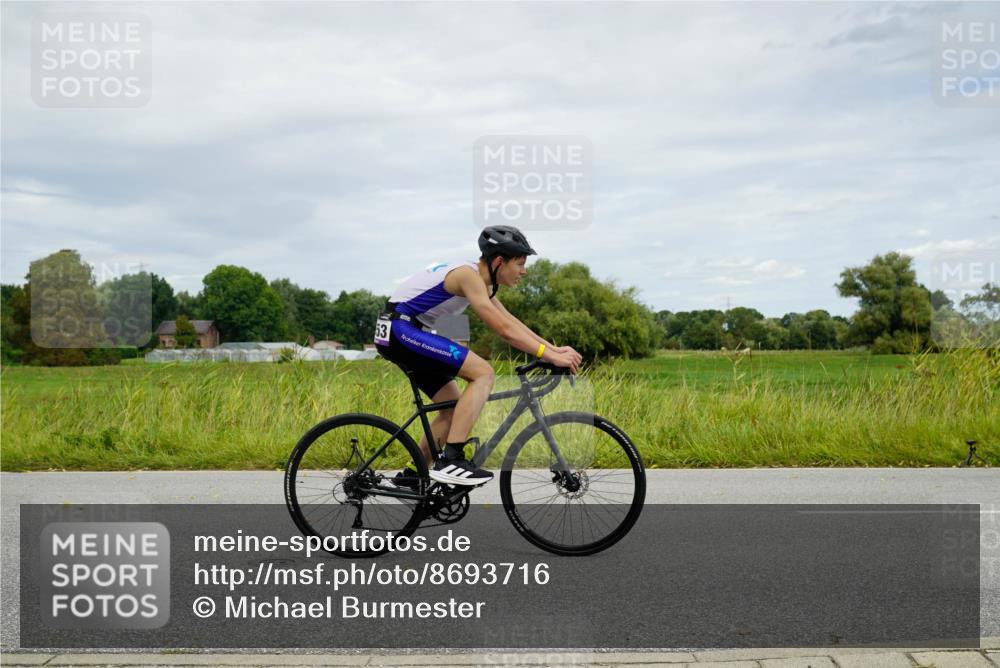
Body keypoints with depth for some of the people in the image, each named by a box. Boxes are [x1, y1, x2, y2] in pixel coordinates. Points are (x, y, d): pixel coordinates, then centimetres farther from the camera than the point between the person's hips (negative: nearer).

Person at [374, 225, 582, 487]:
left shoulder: (480, 279, 12)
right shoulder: (468, 275, -18)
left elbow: (511, 321, 14)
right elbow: (504, 330, -24)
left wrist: (553, 348, 6)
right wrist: (550, 355, -22)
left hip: (402, 332, 10)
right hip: (400, 329, -10)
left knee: (456, 407, 12)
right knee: (483, 373, -19)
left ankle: (413, 474, 20)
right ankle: (450, 460, -22)